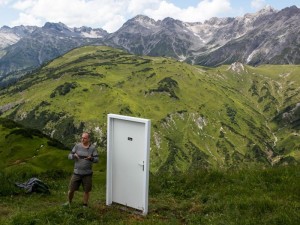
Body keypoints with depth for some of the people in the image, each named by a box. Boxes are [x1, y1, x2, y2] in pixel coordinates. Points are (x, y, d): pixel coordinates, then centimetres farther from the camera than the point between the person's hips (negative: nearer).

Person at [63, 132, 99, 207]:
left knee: (86, 190, 7)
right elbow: (69, 156, 0)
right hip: (77, 173, 1)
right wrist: (74, 155, -22)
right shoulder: (77, 146, -2)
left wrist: (91, 158, -27)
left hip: (87, 174, -1)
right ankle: (69, 202, 33)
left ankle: (85, 205, 27)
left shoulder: (93, 148, -5)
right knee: (71, 189, 6)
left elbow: (96, 159, -6)